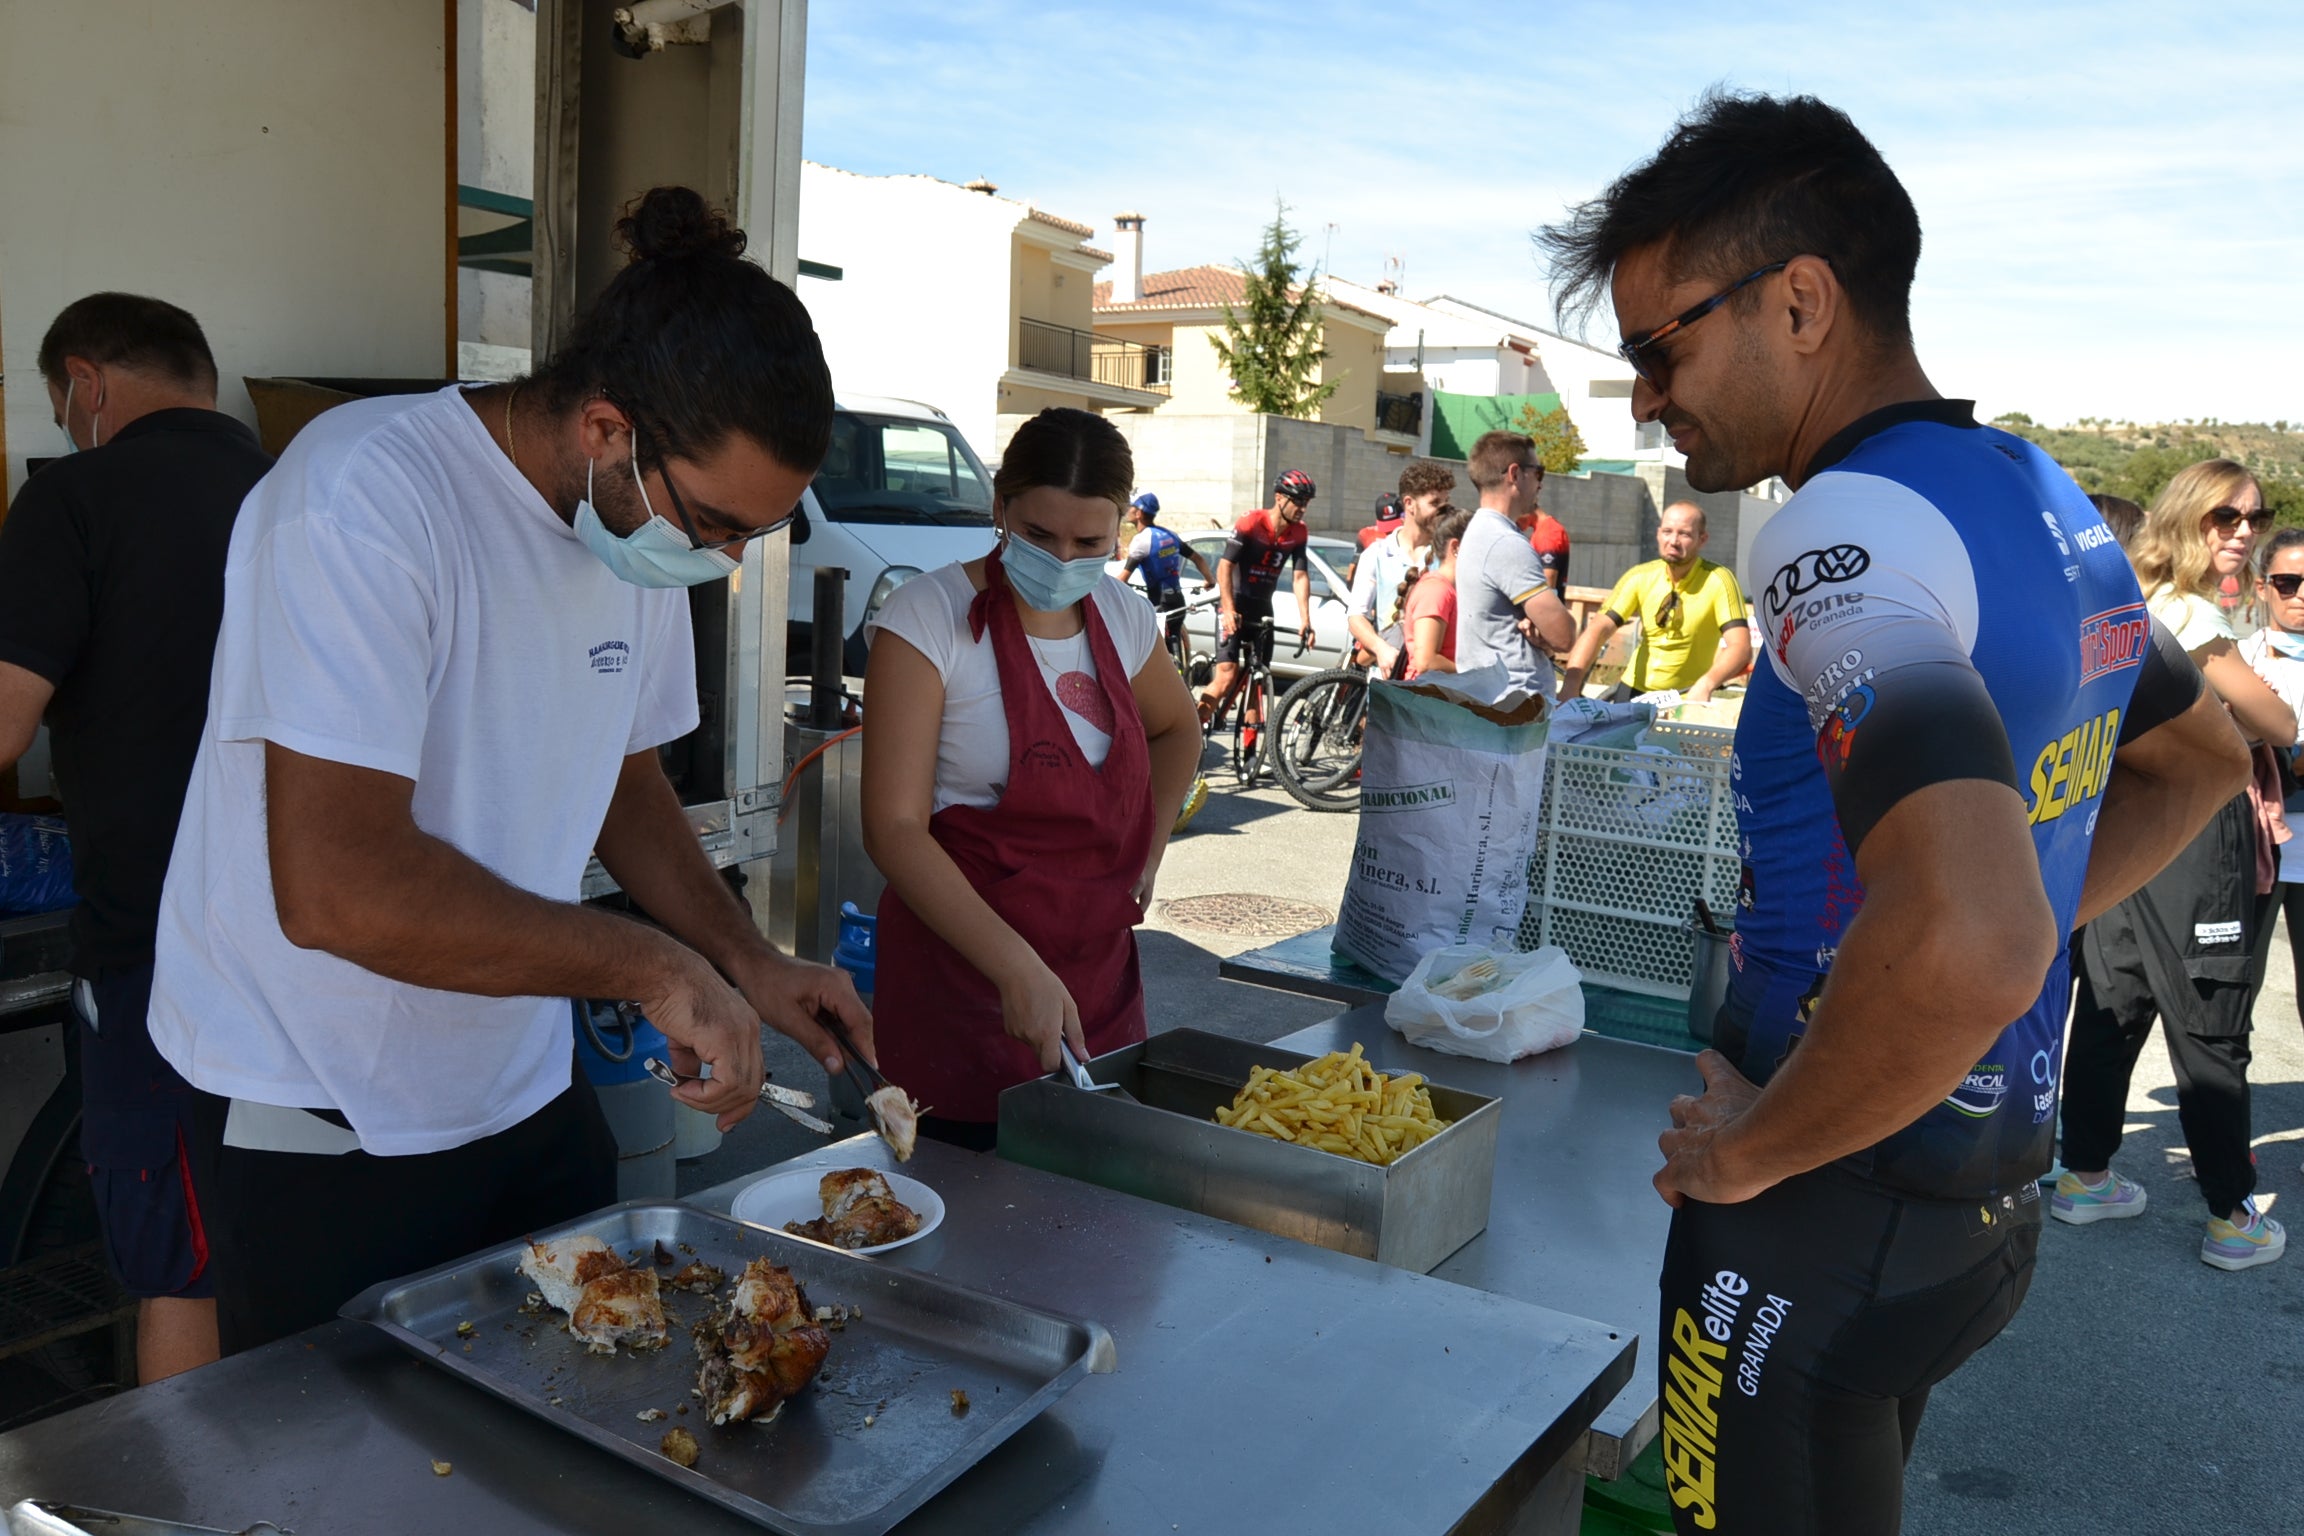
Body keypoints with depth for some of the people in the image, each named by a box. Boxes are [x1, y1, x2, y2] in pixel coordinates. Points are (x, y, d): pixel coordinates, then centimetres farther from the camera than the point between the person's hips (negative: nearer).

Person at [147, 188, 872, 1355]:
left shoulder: (650, 521, -1)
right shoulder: (368, 501, -25)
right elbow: (335, 886, -32)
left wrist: (747, 964, 0)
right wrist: (650, 967, -25)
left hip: (528, 1099, 7)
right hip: (316, 1133, -6)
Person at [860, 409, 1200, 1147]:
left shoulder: (1121, 617, 5)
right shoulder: (930, 617, -14)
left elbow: (1177, 728, 26)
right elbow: (894, 829, -20)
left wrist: (1147, 855, 11)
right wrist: (1017, 968, -28)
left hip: (1101, 972, 6)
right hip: (961, 972, -5)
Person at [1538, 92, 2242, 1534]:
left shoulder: (1846, 530, -24)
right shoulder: (2047, 498, 6)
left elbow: (1963, 949, -39)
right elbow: (2202, 762, 23)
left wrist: (1748, 1149, -22)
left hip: (1830, 1226, -9)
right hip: (1997, 1189, 9)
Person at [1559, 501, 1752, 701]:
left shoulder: (1718, 581, -13)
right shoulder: (1640, 577, -4)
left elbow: (1740, 647, -21)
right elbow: (1598, 629, -13)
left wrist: (1707, 683, -41)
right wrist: (1570, 686, -28)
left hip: (1686, 701, -2)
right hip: (1632, 691, 2)